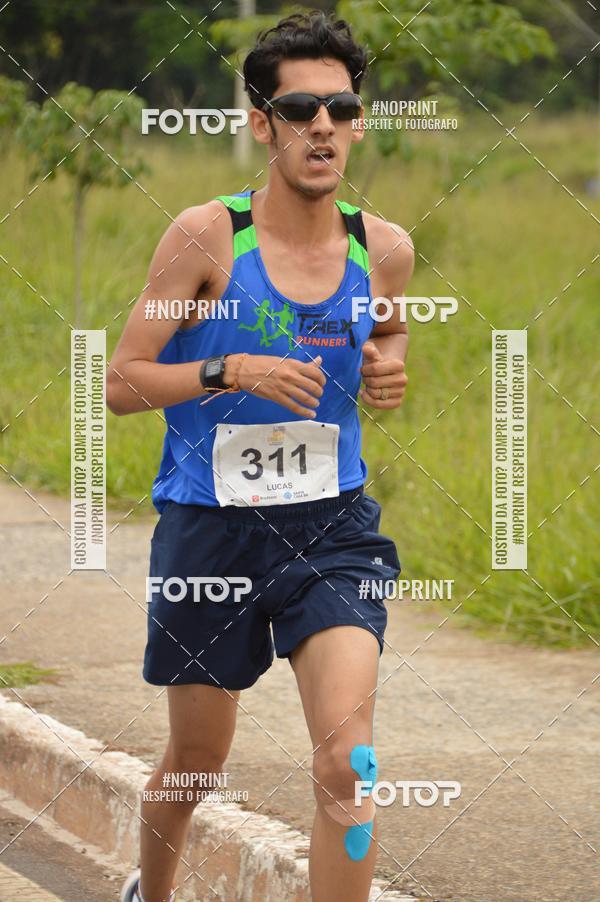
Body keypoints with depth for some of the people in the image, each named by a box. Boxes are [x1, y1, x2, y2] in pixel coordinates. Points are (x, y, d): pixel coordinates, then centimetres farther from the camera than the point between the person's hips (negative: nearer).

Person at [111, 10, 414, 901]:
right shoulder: (207, 236, -9)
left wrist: (387, 374, 0)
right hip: (209, 522, -1)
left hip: (332, 524, 2)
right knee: (198, 755, 14)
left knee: (348, 752, -18)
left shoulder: (384, 250, 1)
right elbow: (122, 381, -7)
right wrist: (233, 371, -22)